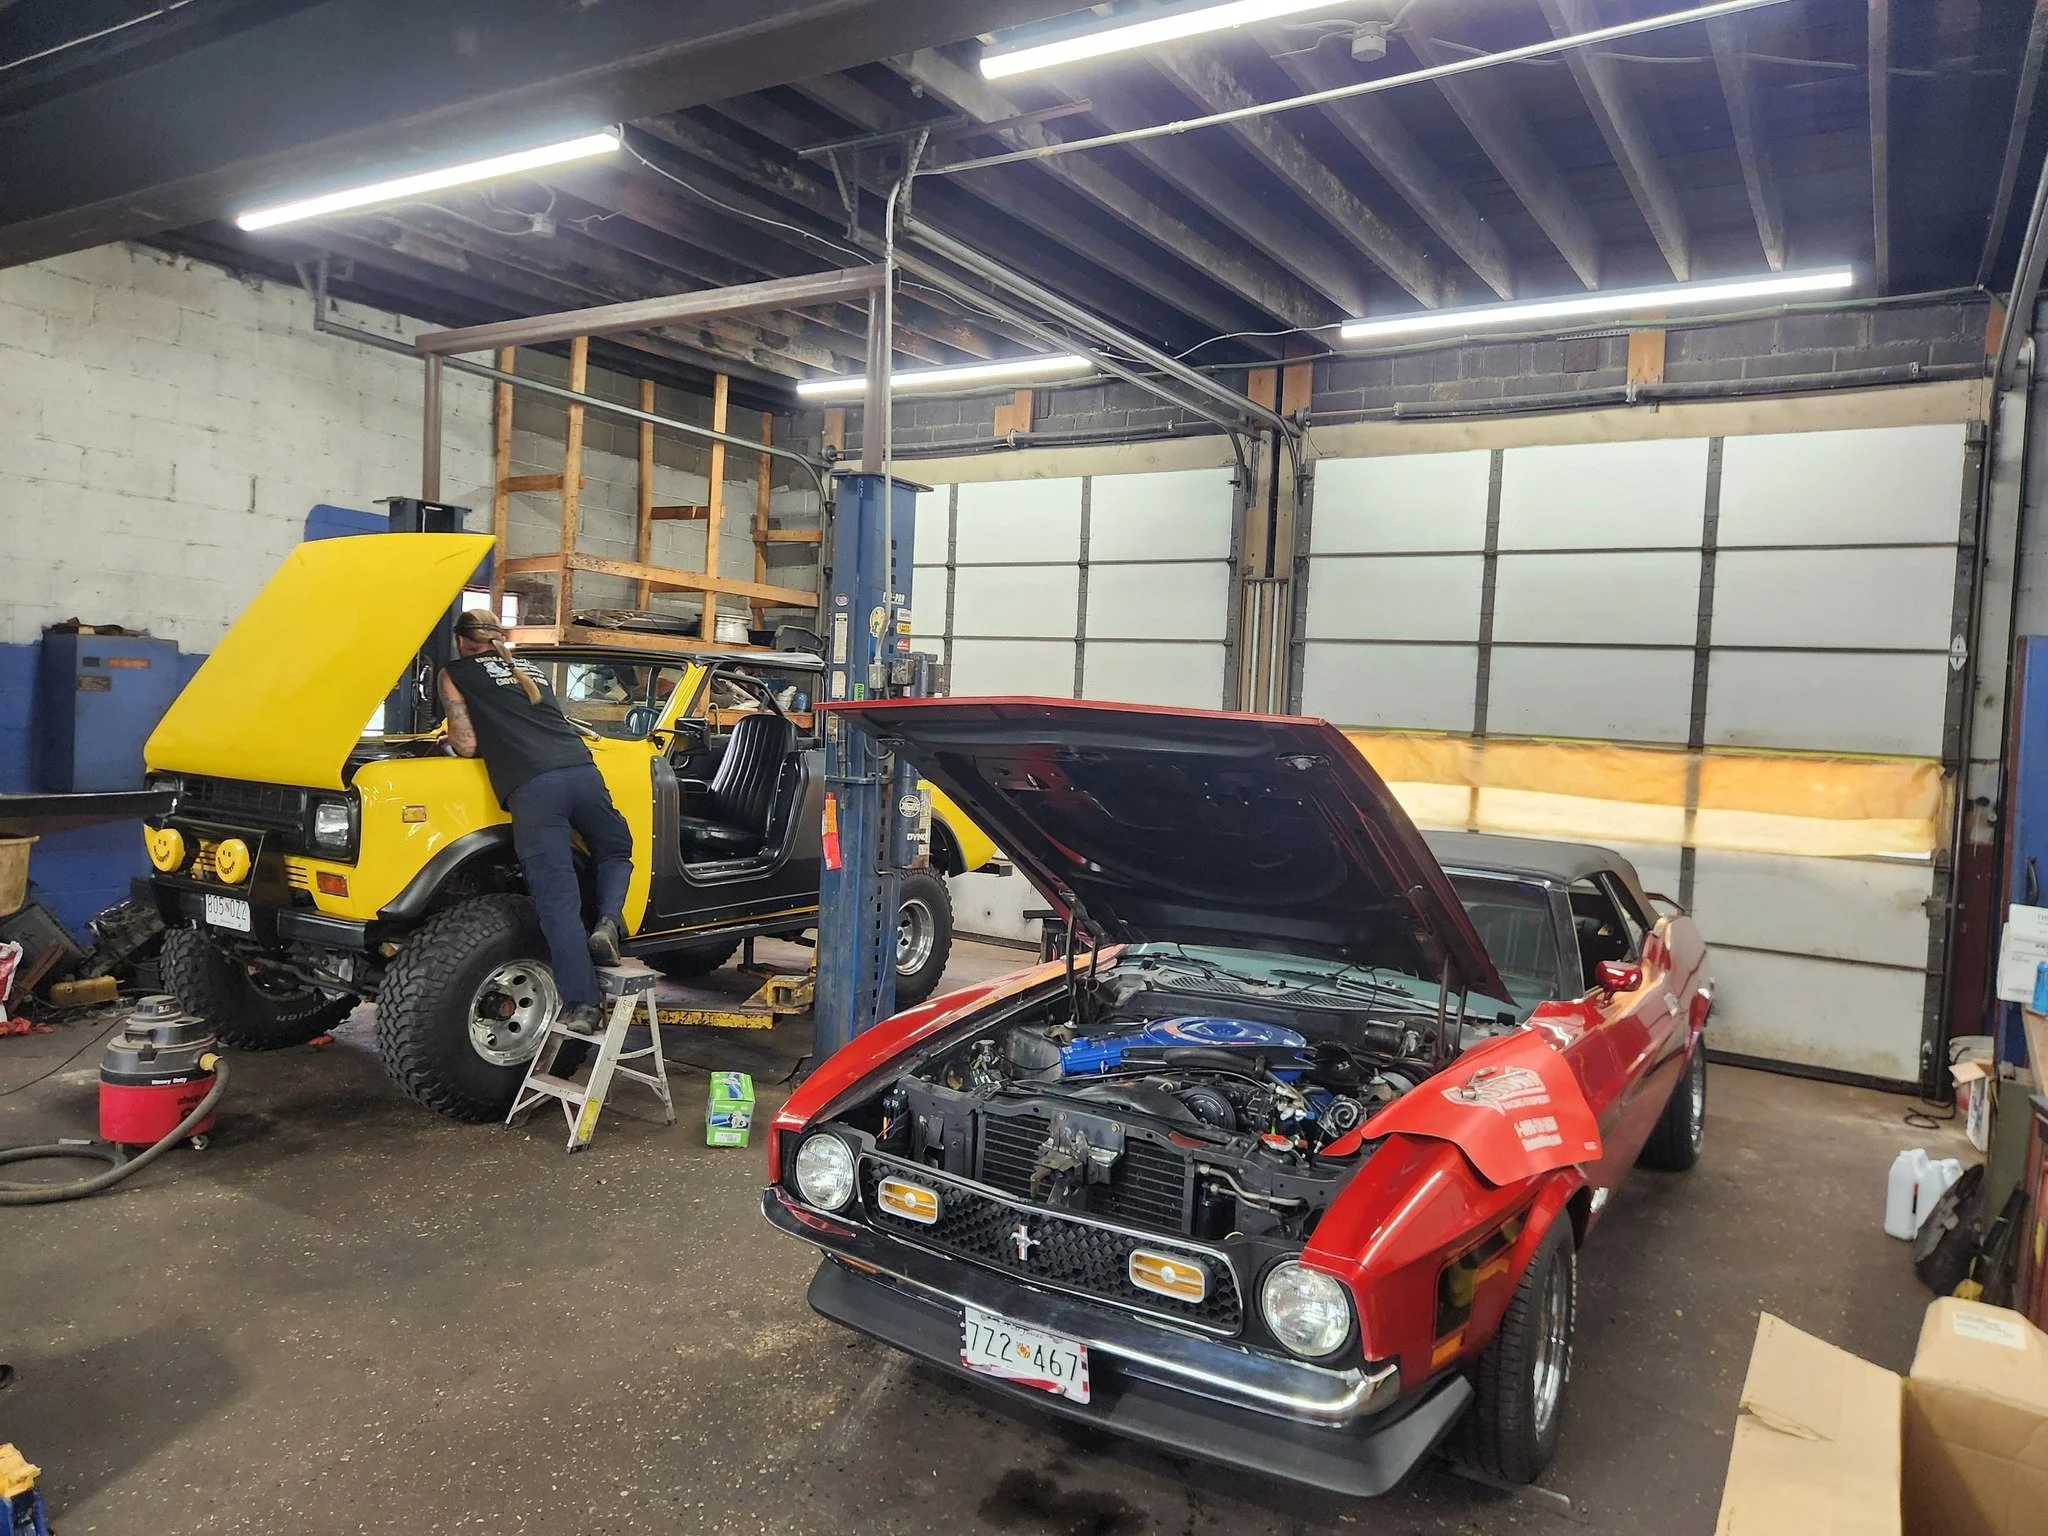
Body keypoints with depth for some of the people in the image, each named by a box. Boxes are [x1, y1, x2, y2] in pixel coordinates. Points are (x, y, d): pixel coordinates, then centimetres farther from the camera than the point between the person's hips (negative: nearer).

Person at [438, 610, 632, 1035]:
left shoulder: (456, 674, 18)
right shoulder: (532, 670, 33)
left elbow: (468, 746, 12)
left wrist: (452, 734, 32)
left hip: (531, 788, -4)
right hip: (582, 772, 4)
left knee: (558, 903, -5)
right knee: (616, 853, 27)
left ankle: (582, 1006, -9)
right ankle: (607, 923, 1)